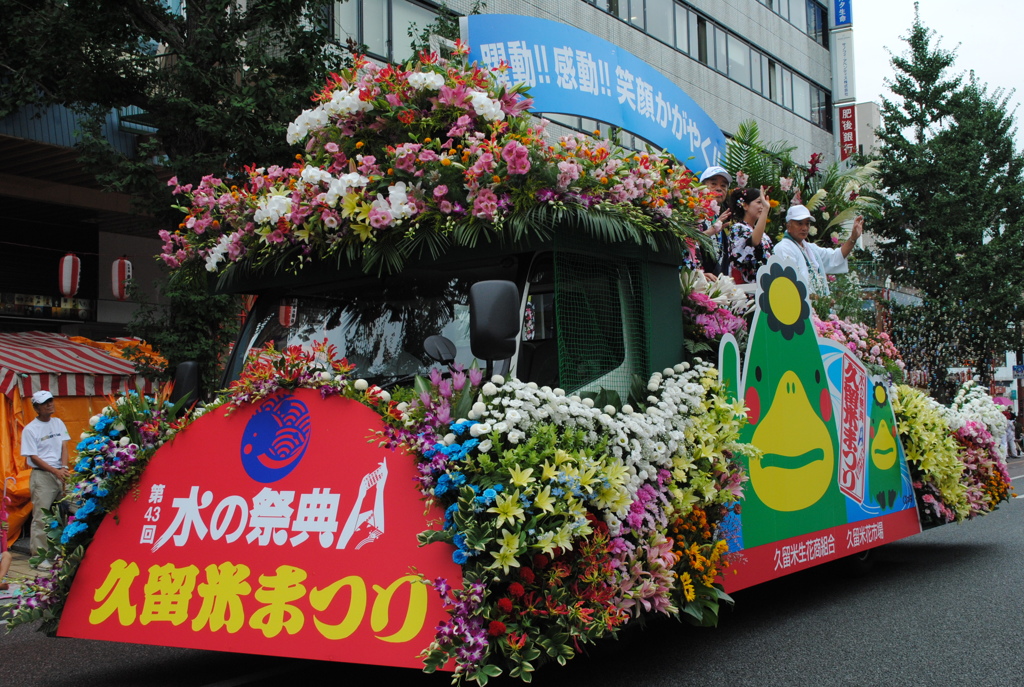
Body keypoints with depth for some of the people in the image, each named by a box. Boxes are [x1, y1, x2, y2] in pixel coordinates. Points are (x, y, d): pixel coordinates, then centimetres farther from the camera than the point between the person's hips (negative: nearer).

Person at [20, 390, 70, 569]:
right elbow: (34, 457, -8)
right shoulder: (30, 430, -5)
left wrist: (64, 468, -10)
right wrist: (55, 471, -16)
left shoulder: (58, 423, 11)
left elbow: (64, 446, 5)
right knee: (41, 517, -6)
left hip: (60, 474, 5)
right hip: (41, 475, -5)